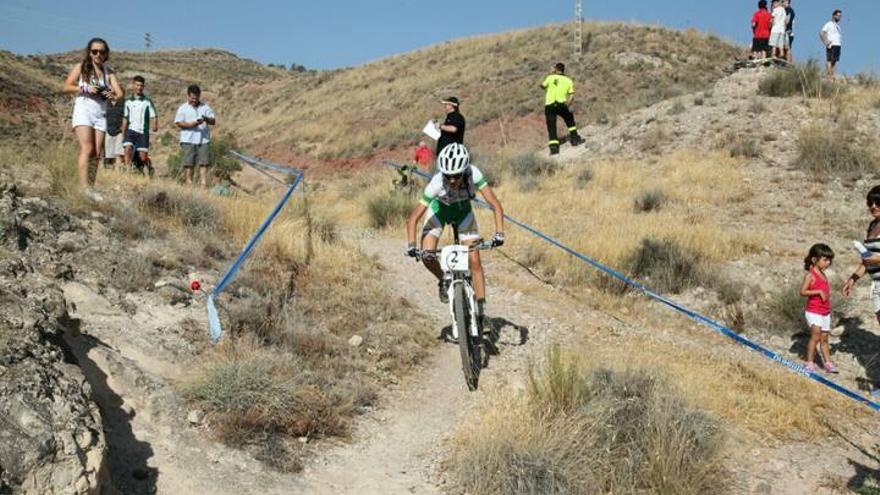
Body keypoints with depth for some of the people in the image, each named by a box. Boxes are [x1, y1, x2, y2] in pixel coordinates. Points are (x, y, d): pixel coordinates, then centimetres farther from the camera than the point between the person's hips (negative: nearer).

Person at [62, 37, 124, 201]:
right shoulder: (81, 67, 6)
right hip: (83, 110, -4)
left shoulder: (108, 71, 13)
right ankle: (85, 186, -25)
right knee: (87, 148, -18)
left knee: (97, 153, -1)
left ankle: (91, 187, 3)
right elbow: (67, 87, 2)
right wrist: (86, 89, -12)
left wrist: (114, 96, -19)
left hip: (100, 113, 4)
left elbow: (120, 92, 4)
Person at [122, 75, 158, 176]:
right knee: (128, 149, -20)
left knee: (143, 157, -3)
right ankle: (128, 171, -19)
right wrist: (123, 132, 11)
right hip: (131, 130, 3)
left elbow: (154, 115, -2)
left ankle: (150, 170, 24)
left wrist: (155, 125, -21)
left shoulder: (147, 101, 2)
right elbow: (125, 117, 18)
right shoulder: (128, 101, 12)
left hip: (143, 132, -3)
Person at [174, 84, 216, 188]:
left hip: (204, 140, 2)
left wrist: (207, 119, -15)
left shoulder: (205, 107, 13)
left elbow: (214, 121, 8)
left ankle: (204, 184, -4)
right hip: (188, 140, -2)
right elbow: (178, 123, -3)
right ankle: (189, 184, 5)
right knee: (188, 164, -1)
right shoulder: (183, 108, 6)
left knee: (204, 162, -4)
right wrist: (192, 124, -17)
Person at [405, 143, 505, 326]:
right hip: (439, 209, -1)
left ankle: (482, 311, 1)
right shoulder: (437, 183, -38)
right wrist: (411, 245, -47)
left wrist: (499, 233, -46)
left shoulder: (473, 174, -35)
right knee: (427, 256, -20)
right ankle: (444, 282, 12)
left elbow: (495, 205, -33)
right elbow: (413, 218, -34)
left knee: (474, 261, -8)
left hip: (463, 210, 1)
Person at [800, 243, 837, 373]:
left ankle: (827, 362, 16)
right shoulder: (810, 275, -11)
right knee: (816, 335, -14)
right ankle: (809, 362, -9)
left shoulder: (823, 275, 13)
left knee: (824, 338, 11)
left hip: (825, 312, 7)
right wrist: (819, 292, -24)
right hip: (813, 312, -7)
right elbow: (802, 292, -20)